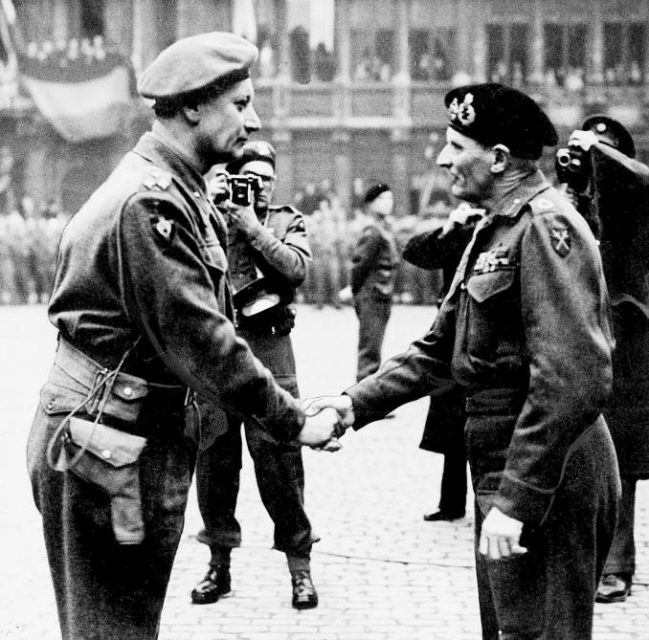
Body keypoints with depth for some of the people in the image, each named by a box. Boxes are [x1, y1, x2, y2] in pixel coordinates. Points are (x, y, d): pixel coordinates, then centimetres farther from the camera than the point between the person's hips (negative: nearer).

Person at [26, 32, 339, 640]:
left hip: (150, 429, 10)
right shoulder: (147, 203, -20)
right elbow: (196, 338, -22)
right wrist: (292, 422, -16)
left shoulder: (175, 193, 14)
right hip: (110, 441, -10)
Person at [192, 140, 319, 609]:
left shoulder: (288, 222, 10)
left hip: (268, 349, -2)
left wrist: (253, 227, -11)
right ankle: (219, 564, 19)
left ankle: (300, 568, 4)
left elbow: (296, 268, -7)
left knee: (279, 461, -4)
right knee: (214, 461, 7)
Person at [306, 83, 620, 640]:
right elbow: (439, 352, 18)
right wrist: (357, 403, 6)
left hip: (547, 483, -10)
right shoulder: (495, 230, 15)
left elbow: (573, 380, -26)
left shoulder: (546, 227, -17)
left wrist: (517, 499, -26)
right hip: (502, 469, 10)